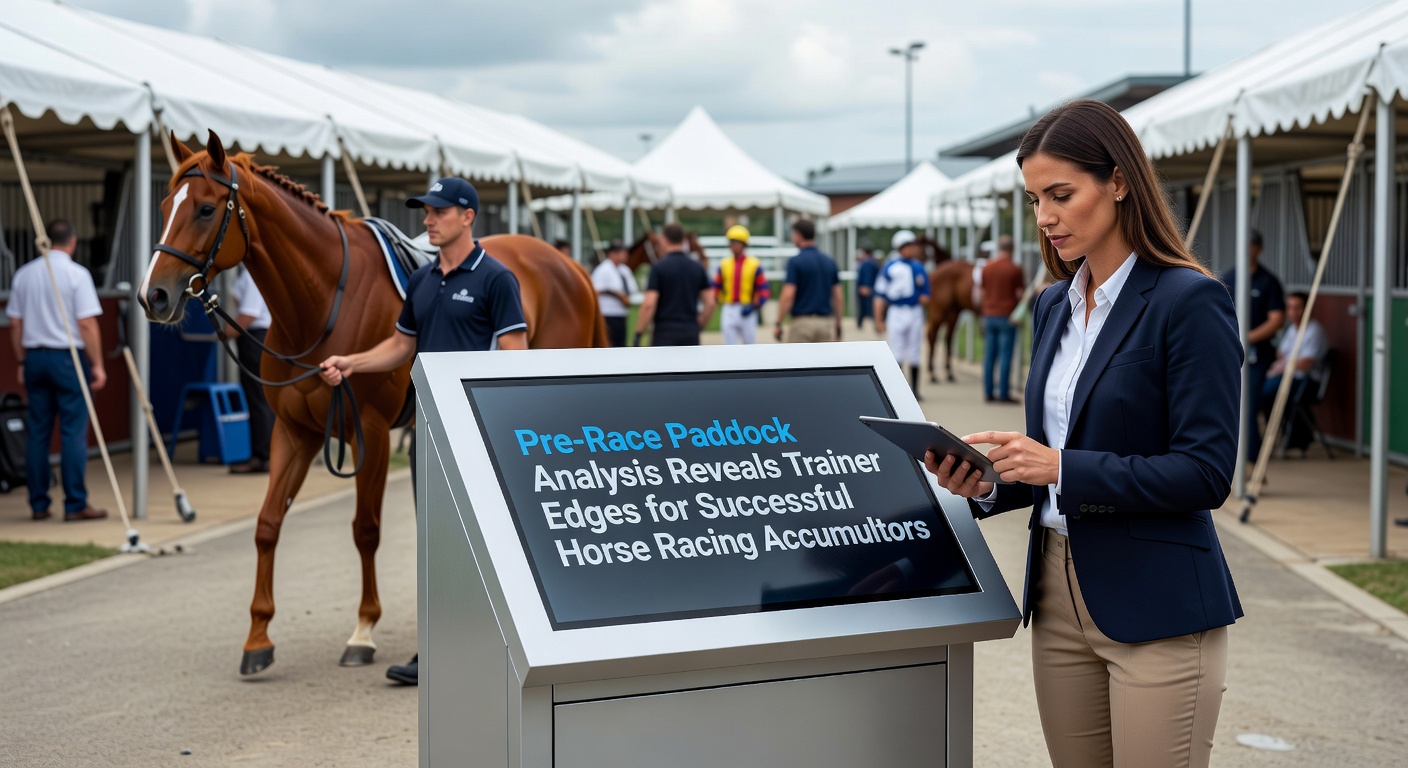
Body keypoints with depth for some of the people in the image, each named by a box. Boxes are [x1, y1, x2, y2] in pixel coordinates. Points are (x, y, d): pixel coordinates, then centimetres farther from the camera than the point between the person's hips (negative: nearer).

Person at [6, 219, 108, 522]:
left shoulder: (24, 273, 8)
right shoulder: (76, 274, -9)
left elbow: (15, 324, 11)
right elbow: (87, 324, -13)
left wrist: (22, 363, 18)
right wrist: (97, 365, -7)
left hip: (34, 357, 5)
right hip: (68, 359, -5)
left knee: (38, 432, 8)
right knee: (73, 433, -3)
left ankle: (39, 504, 12)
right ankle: (75, 505, -2)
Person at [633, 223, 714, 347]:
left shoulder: (658, 267, -7)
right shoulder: (697, 268, 6)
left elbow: (649, 304, -14)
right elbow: (710, 303, 3)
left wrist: (638, 335, -9)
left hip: (665, 333, -4)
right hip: (691, 334, 4)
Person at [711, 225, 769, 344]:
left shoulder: (754, 264, -2)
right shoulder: (724, 264, 7)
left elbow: (765, 291, -4)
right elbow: (715, 288, 7)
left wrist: (754, 306, -17)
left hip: (747, 312, -2)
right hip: (728, 311, 2)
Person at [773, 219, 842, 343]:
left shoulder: (795, 261, -8)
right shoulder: (830, 262, 9)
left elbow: (788, 295, -15)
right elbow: (838, 297, 8)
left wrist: (778, 324, -9)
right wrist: (838, 326, 15)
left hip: (802, 322, -5)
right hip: (826, 322, 5)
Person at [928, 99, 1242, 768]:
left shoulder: (1189, 301, -11)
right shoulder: (1056, 306, 12)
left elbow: (1206, 473, -17)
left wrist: (1062, 468, -21)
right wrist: (987, 486, -1)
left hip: (1157, 610, -7)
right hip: (1061, 595, 7)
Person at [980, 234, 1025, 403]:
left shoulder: (987, 268, 5)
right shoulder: (1015, 269, -9)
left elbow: (982, 292, 9)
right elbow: (1020, 294, -9)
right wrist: (1024, 284, 12)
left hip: (989, 315, 4)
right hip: (1007, 316, -4)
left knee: (989, 355, 8)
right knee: (1005, 355, -3)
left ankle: (988, 392, 9)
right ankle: (1003, 393, -4)